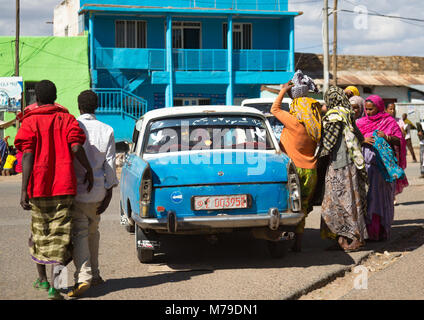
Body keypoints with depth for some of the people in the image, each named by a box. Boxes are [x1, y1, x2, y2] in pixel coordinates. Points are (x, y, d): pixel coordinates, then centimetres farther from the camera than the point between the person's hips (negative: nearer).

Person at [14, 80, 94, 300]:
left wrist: (24, 190, -13)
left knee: (39, 232, 19)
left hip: (39, 188, 0)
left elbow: (27, 156, -10)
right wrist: (89, 170, 4)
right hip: (63, 187, 0)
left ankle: (42, 278, 33)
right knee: (59, 235, -2)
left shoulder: (30, 122, -1)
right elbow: (76, 147, -10)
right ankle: (54, 286, -17)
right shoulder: (66, 119, 4)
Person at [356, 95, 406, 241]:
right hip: (365, 164, 3)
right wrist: (364, 140, -13)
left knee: (381, 195, -5)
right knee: (367, 197, -3)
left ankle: (383, 231, 1)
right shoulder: (361, 122, 15)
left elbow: (400, 141, 1)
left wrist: (386, 137, -16)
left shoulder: (389, 122, 5)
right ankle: (371, 230, 1)